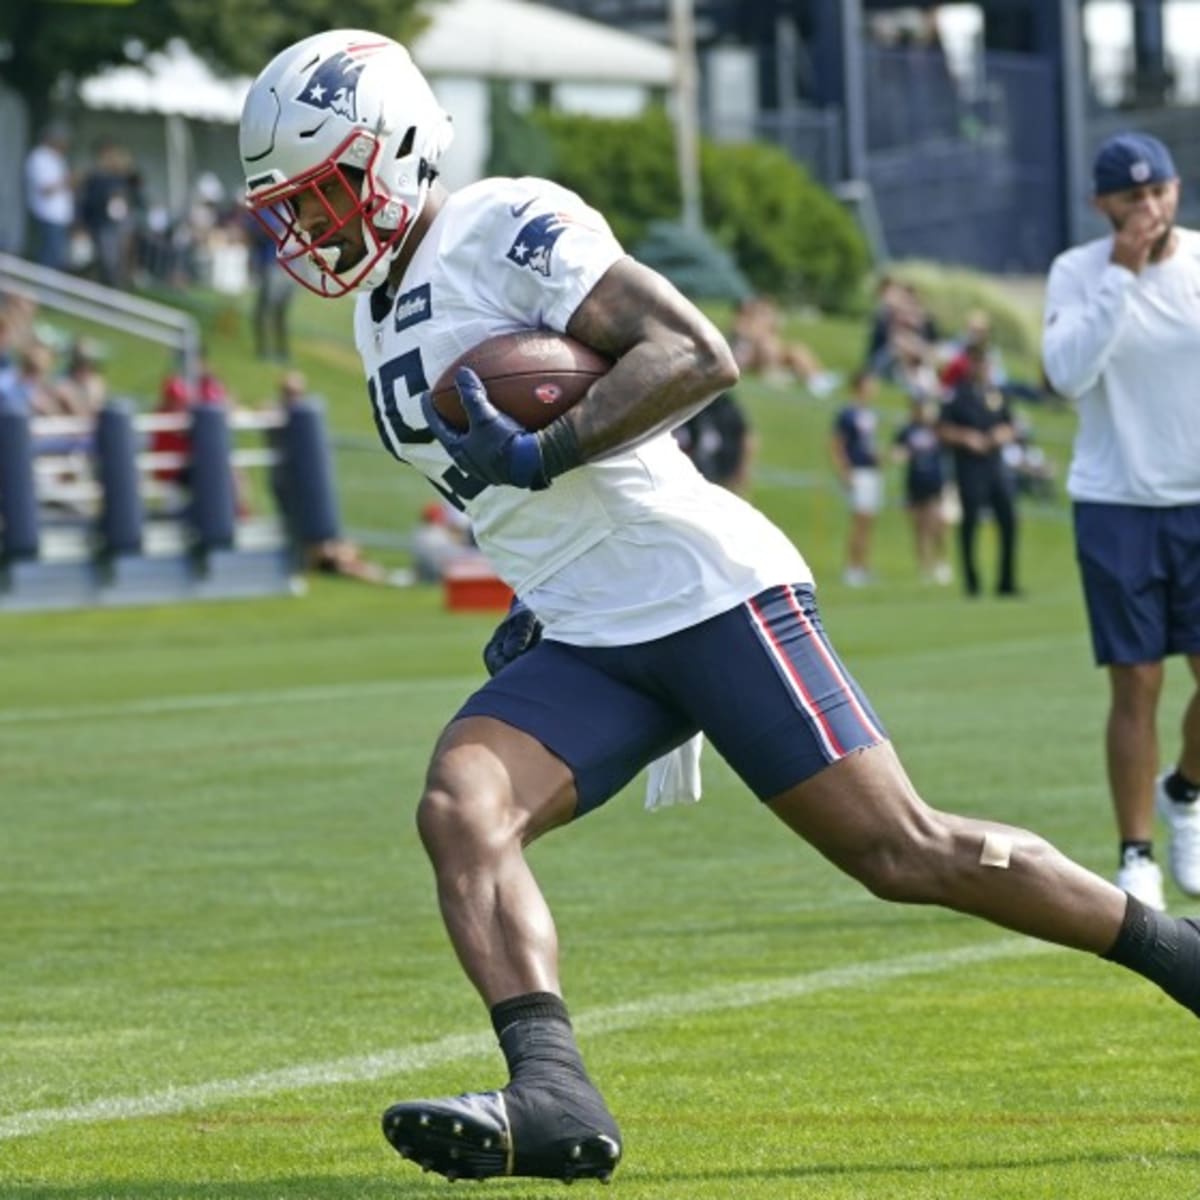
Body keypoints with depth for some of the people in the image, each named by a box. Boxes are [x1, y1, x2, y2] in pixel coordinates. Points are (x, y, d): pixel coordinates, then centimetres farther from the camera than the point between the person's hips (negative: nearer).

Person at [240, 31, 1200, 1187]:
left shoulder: (508, 228, -10)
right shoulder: (383, 314, 18)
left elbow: (698, 354, -20)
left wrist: (538, 456, -26)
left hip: (707, 596, -8)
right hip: (581, 646, 8)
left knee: (900, 850, -7)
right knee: (460, 809, -19)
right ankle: (551, 1094, -31)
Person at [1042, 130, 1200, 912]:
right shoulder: (1077, 273, -5)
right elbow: (1068, 373, -21)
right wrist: (1119, 275, -23)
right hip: (1116, 504, -2)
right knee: (1136, 686, -3)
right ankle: (1137, 855, 5)